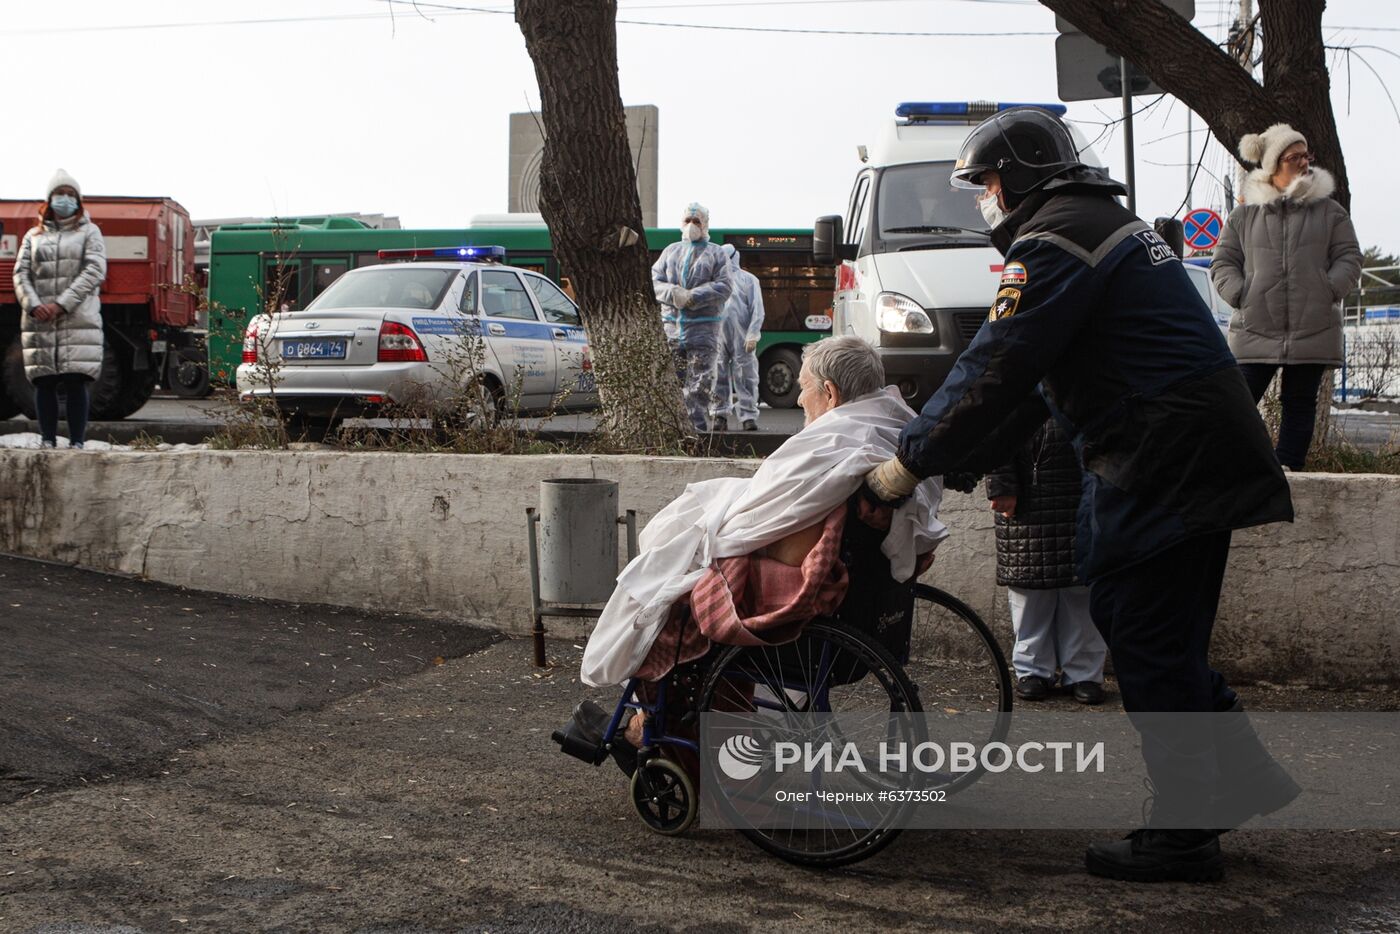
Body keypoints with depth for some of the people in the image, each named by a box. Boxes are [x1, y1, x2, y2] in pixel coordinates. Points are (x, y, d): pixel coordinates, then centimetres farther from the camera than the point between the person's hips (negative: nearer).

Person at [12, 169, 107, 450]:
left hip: (78, 319, -3)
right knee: (44, 382, 0)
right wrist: (34, 305, -11)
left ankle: (77, 442, -7)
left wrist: (61, 305, -13)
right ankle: (47, 440, 5)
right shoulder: (34, 235, 17)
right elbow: (21, 273, 9)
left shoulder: (89, 232, 9)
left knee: (76, 382, -8)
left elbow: (95, 271, -3)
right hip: (39, 322, 3)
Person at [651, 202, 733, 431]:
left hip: (703, 328, -3)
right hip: (671, 325, 3)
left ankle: (696, 422, -5)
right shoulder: (670, 251, 16)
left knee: (700, 382, -7)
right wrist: (673, 293, -12)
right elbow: (654, 281, 9)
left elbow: (725, 287, -5)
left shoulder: (716, 253, 6)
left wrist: (693, 297, -14)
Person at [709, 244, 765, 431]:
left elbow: (757, 310, 3)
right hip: (717, 336, 2)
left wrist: (752, 335, -8)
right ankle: (719, 415, 9)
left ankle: (749, 416, -4)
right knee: (718, 376, 3)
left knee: (746, 377, -5)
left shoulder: (749, 280, 10)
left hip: (741, 339, -2)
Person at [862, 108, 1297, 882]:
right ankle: (1244, 775, 23)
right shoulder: (1102, 224, 22)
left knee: (1149, 642, -4)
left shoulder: (1055, 244, -12)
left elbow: (995, 374, -17)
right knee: (1143, 625, 17)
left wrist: (911, 462, -7)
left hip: (1168, 461, -10)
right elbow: (1032, 385, 22)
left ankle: (1180, 837, 2)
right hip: (1197, 455, 10)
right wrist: (945, 459, 19)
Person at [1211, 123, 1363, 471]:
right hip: (1255, 329, -1)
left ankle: (1288, 469, 10)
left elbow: (1349, 258, 7)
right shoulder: (1244, 215, 8)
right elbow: (1222, 263, 9)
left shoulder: (1329, 211, 9)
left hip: (1313, 330, 1)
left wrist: (1328, 291, -8)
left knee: (1299, 404, 5)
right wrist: (1241, 295, -7)